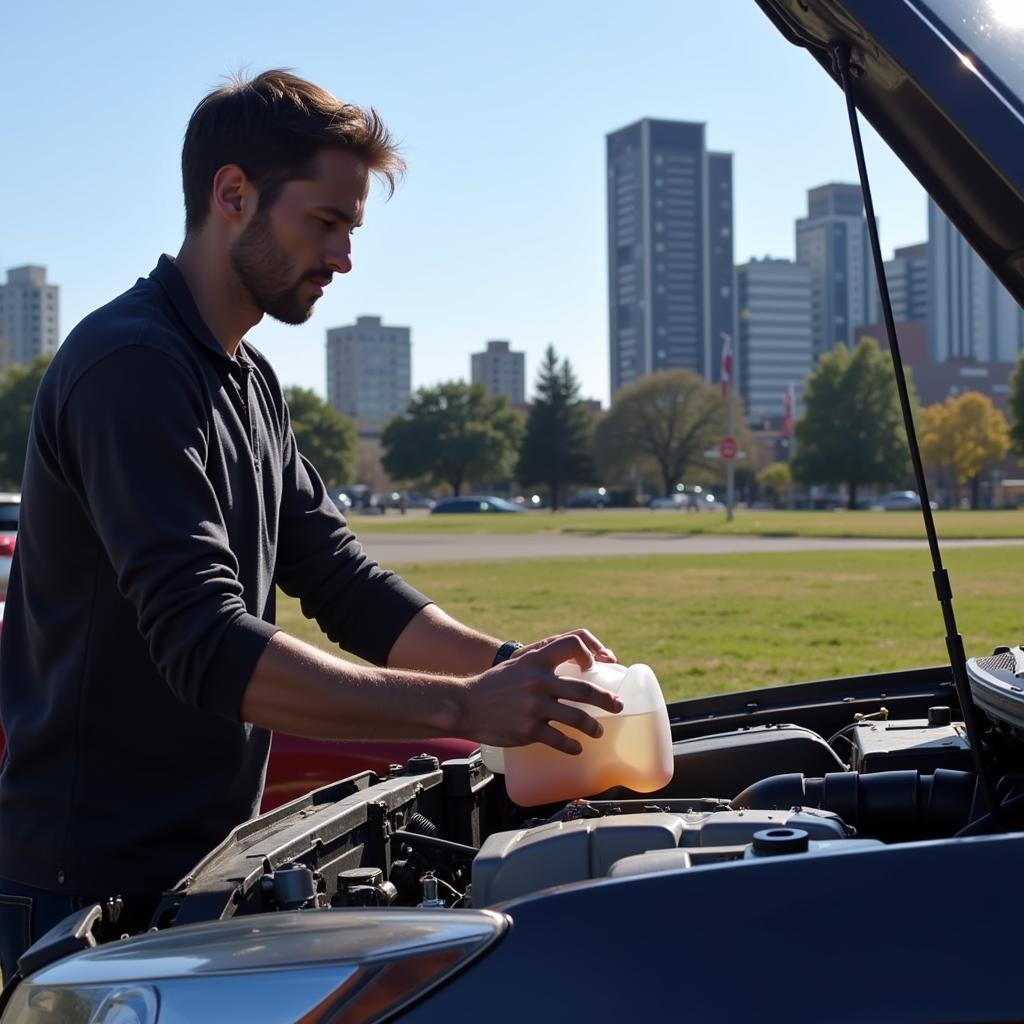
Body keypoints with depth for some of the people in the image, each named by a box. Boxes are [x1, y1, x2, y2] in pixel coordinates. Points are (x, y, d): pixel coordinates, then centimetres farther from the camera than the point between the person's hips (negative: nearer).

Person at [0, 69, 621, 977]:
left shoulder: (248, 384, 14)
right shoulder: (133, 365, -19)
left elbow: (340, 579, 10)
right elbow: (205, 643, -29)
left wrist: (508, 663, -6)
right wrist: (462, 709, -32)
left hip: (201, 864, 9)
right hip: (98, 881, -9)